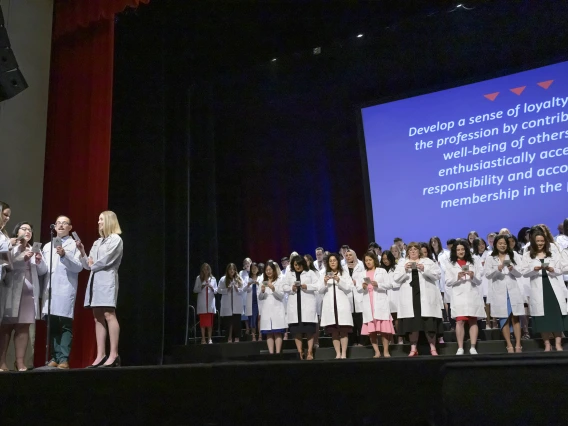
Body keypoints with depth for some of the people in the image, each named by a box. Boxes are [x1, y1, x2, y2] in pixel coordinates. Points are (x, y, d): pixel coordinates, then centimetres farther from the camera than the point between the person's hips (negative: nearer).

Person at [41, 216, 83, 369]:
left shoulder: (74, 245, 8)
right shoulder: (47, 246, 22)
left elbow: (79, 267, -4)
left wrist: (64, 255, -15)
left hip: (66, 289, -4)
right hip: (49, 288, 4)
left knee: (66, 324, -6)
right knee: (51, 324, 3)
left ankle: (64, 359, -7)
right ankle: (54, 357, 9)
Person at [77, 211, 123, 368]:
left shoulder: (115, 239, 0)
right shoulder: (97, 242, 22)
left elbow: (104, 261, -11)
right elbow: (88, 265, 17)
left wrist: (92, 264, 6)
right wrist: (82, 252, 4)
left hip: (107, 280, -8)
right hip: (94, 281, 8)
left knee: (109, 315, -13)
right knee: (98, 318, 3)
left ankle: (114, 355, -15)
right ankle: (101, 355, 3)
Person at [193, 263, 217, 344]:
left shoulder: (213, 279, 9)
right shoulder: (198, 278, 5)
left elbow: (216, 291, 10)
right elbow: (195, 290, 2)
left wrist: (212, 288, -10)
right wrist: (201, 287, -14)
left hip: (211, 302, 1)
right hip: (202, 302, -1)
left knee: (210, 321, 0)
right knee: (202, 320, -1)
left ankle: (210, 338, 4)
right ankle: (203, 338, 3)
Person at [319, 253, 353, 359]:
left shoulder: (344, 273, 10)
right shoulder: (323, 275, 14)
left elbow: (349, 288, 1)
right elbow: (321, 291, 7)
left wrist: (339, 281, -12)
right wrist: (325, 282, -11)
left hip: (342, 304, -1)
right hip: (329, 305, 2)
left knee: (343, 330, -6)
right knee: (333, 331, -1)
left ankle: (344, 354, -3)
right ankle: (338, 354, 4)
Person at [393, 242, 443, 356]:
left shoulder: (428, 262, 12)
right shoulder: (402, 263, 13)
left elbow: (437, 274, 1)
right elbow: (396, 279, 4)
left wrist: (424, 269, -12)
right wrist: (404, 270, -11)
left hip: (425, 296, -1)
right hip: (409, 297, 1)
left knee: (429, 323, -3)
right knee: (412, 323, -1)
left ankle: (433, 348, 5)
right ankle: (413, 349, 7)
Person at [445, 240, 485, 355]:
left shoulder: (473, 263, 12)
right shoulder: (450, 264, 7)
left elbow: (479, 281, 8)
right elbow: (447, 282, 2)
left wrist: (473, 277, -12)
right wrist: (457, 277, -14)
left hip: (473, 295, 2)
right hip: (459, 296, -2)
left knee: (473, 321, 1)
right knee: (460, 321, -7)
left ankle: (473, 347, 4)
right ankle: (460, 348, -4)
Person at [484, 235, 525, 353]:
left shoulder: (514, 255, 9)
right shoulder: (490, 258, 6)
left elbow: (520, 273, 4)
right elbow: (487, 274, -5)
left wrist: (512, 269, -18)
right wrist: (498, 269, -23)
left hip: (513, 290, 0)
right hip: (499, 291, 0)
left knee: (515, 317, 0)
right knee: (504, 318, 1)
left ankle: (518, 345, 3)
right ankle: (509, 345, 5)